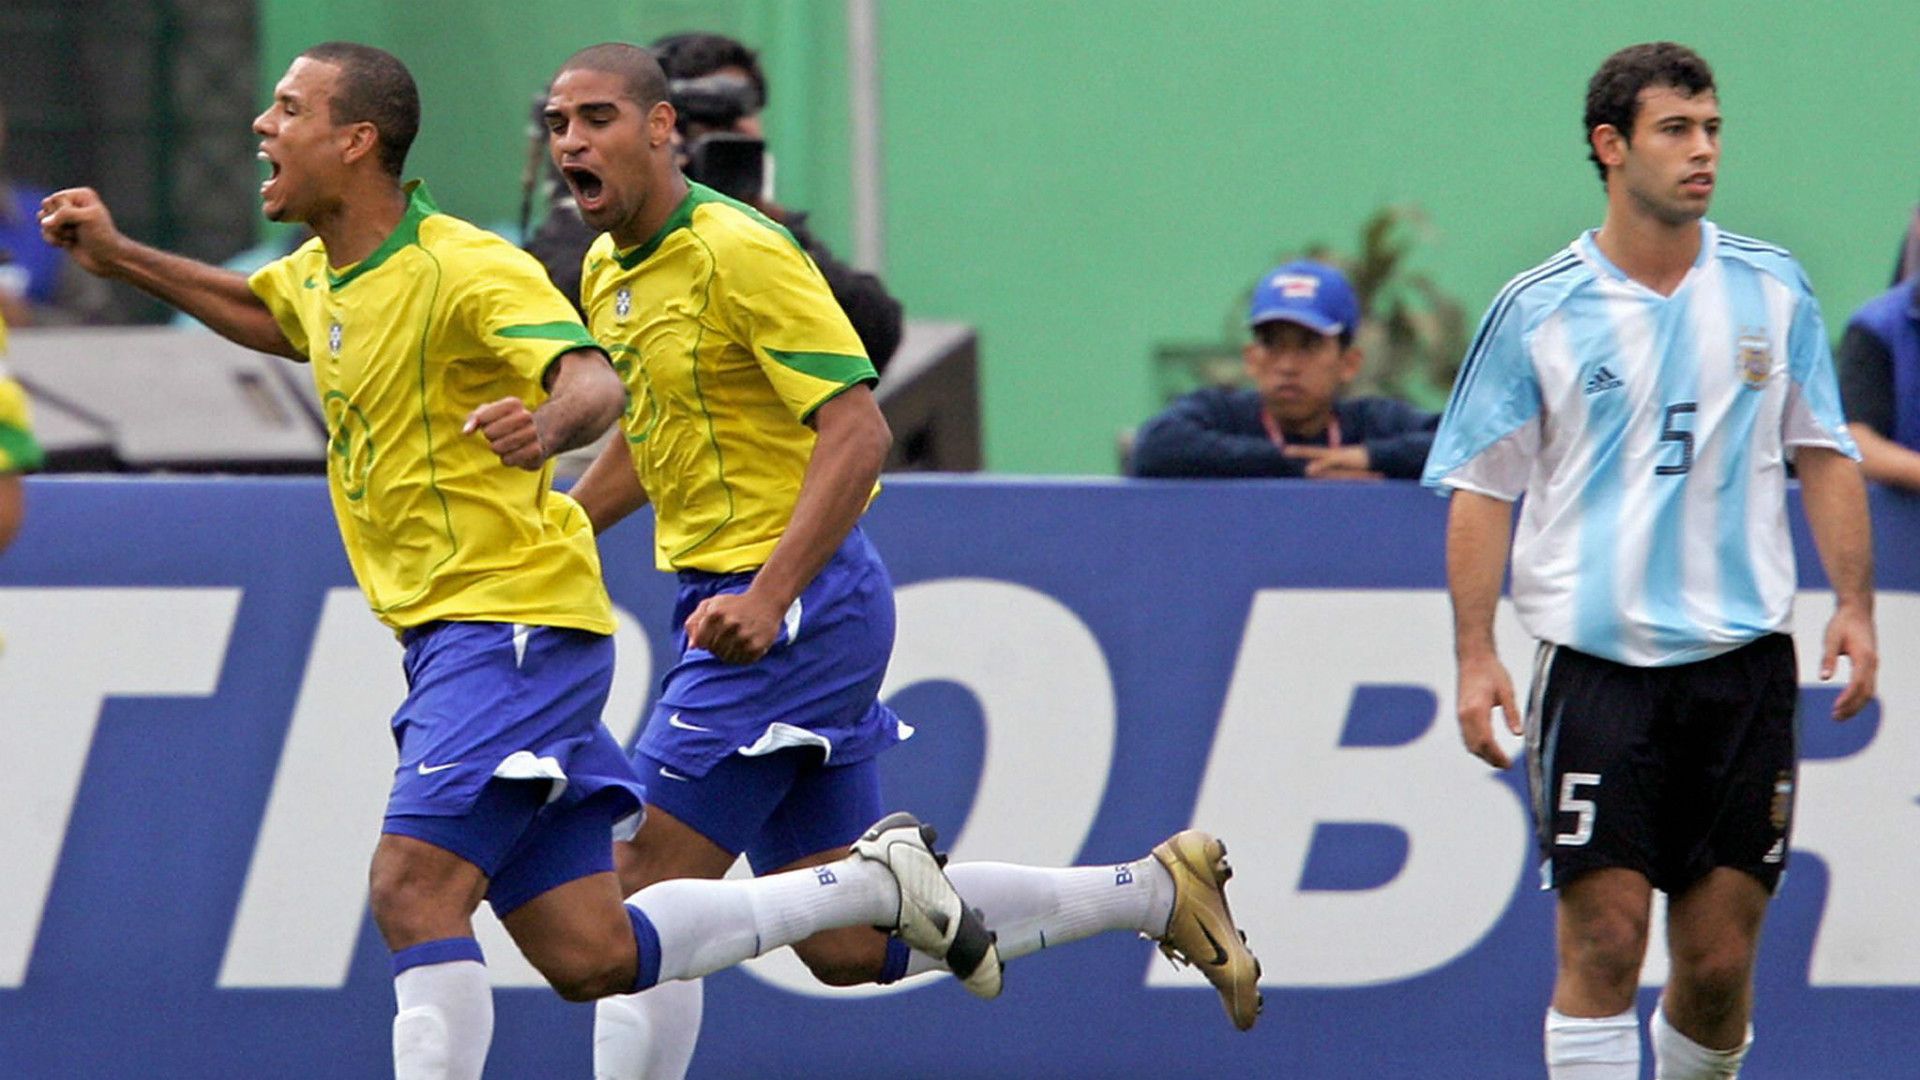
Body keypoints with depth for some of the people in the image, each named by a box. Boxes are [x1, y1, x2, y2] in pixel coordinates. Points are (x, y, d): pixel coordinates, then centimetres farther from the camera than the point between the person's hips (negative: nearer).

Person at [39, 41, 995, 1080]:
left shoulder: (463, 268, -16)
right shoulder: (320, 275, 11)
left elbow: (593, 381, -31)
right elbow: (265, 314, 36)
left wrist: (549, 423, -53)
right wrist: (121, 256, 26)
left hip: (513, 627, -9)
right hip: (449, 637, 9)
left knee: (413, 891, -20)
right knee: (589, 959, 6)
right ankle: (871, 882, 18)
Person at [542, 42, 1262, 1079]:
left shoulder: (740, 253, -15)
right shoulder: (608, 273, 12)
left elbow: (857, 434, -21)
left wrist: (768, 597, -30)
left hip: (795, 604, -9)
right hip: (723, 598, 9)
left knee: (646, 888, -11)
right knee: (846, 946, 9)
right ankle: (1152, 891, 20)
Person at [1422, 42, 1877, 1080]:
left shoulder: (1771, 288, 7)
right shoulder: (1537, 311, 0)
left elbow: (1825, 454, 13)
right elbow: (1480, 488, 2)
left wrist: (1852, 605, 3)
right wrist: (1475, 656, -6)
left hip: (1741, 655, 2)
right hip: (1595, 661, -2)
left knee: (1720, 960, 1)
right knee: (1603, 937, -9)